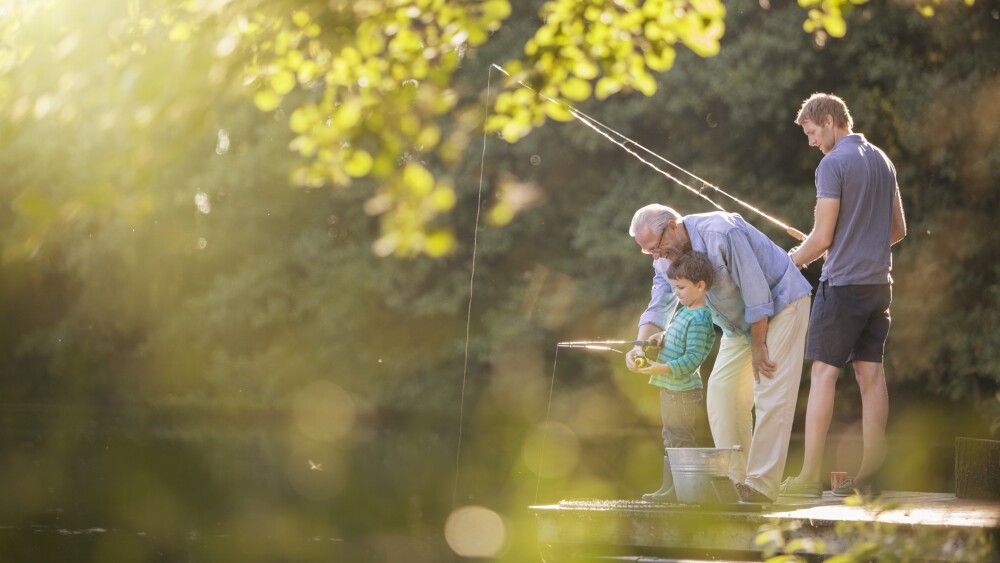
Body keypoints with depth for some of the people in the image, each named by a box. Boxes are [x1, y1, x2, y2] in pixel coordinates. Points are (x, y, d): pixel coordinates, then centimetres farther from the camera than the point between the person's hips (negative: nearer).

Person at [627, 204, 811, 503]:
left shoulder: (721, 234, -30)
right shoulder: (666, 258, -4)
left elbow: (756, 290, -26)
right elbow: (659, 306, -7)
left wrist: (758, 346, -19)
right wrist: (641, 345, -27)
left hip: (781, 302, -8)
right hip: (740, 321, 8)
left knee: (770, 395, -14)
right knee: (721, 391, 0)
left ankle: (762, 485, -16)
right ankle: (736, 479, 5)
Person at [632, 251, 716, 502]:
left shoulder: (699, 320, -18)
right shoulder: (682, 312, 13)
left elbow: (693, 359, -24)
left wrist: (661, 369, -30)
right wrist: (662, 338, 7)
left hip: (684, 392, -11)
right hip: (669, 388, 11)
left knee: (681, 440, -7)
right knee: (670, 440, 15)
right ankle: (669, 487, 22)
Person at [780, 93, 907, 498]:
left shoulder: (833, 164, -11)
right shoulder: (882, 161, 14)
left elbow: (822, 237, -13)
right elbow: (898, 229, 20)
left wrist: (793, 262, 4)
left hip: (843, 283, -7)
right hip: (879, 282, 7)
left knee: (824, 372, -5)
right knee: (871, 374, 6)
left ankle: (810, 476, -7)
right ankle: (869, 476, 5)